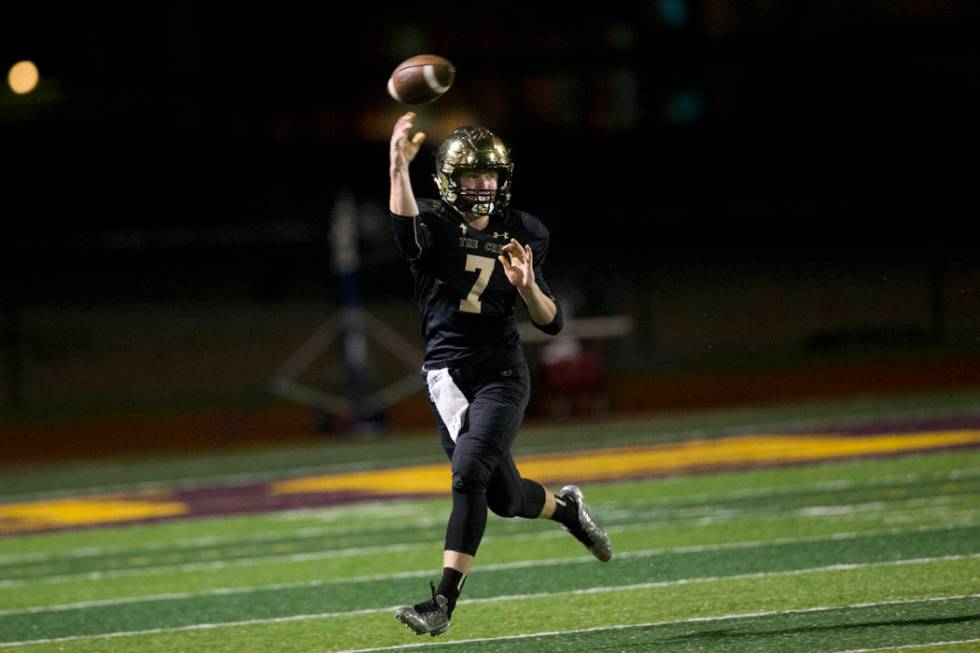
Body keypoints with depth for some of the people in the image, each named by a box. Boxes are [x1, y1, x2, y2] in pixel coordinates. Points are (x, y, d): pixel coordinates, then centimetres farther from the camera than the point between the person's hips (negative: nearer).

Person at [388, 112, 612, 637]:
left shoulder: (518, 236, 3)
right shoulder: (434, 224, -4)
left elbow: (551, 323, 4)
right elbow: (407, 235, -31)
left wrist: (527, 286, -17)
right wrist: (399, 168, -43)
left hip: (502, 373, 0)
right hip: (447, 374, 0)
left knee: (470, 472, -21)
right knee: (504, 498, 7)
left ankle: (443, 602, -20)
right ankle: (564, 507, 43)